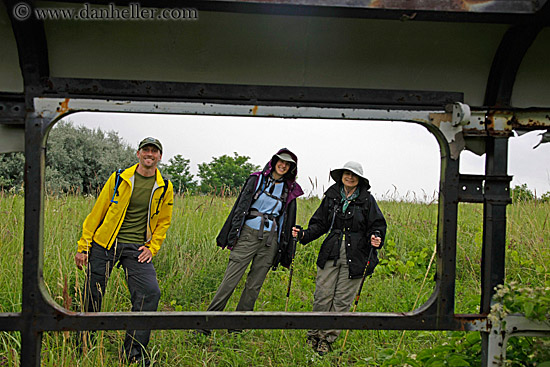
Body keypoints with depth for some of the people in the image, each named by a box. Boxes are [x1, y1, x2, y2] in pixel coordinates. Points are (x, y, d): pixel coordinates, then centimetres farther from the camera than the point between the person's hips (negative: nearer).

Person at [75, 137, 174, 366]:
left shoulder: (165, 188, 5)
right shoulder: (119, 179, 0)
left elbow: (163, 222, 16)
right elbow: (97, 213, 3)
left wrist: (152, 248, 3)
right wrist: (83, 246, 2)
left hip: (136, 249, 1)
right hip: (104, 244, -1)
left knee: (150, 291, -16)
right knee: (92, 297, 5)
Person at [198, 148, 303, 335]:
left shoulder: (290, 190, 11)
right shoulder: (256, 179, 5)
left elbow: (289, 220, 13)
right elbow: (240, 206, 3)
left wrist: (287, 251, 11)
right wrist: (227, 235, -1)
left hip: (271, 240, 2)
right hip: (248, 235, -2)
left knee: (254, 285, 5)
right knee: (230, 280, -7)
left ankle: (236, 327, 16)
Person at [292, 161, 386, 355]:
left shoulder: (367, 200, 2)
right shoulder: (331, 196, 9)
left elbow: (377, 225, 3)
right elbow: (320, 223, 12)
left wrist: (375, 238, -19)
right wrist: (304, 234, -3)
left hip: (355, 256, -2)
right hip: (331, 253, 2)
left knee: (342, 299, 2)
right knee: (322, 295, 0)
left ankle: (328, 338, 15)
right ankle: (315, 333, 17)